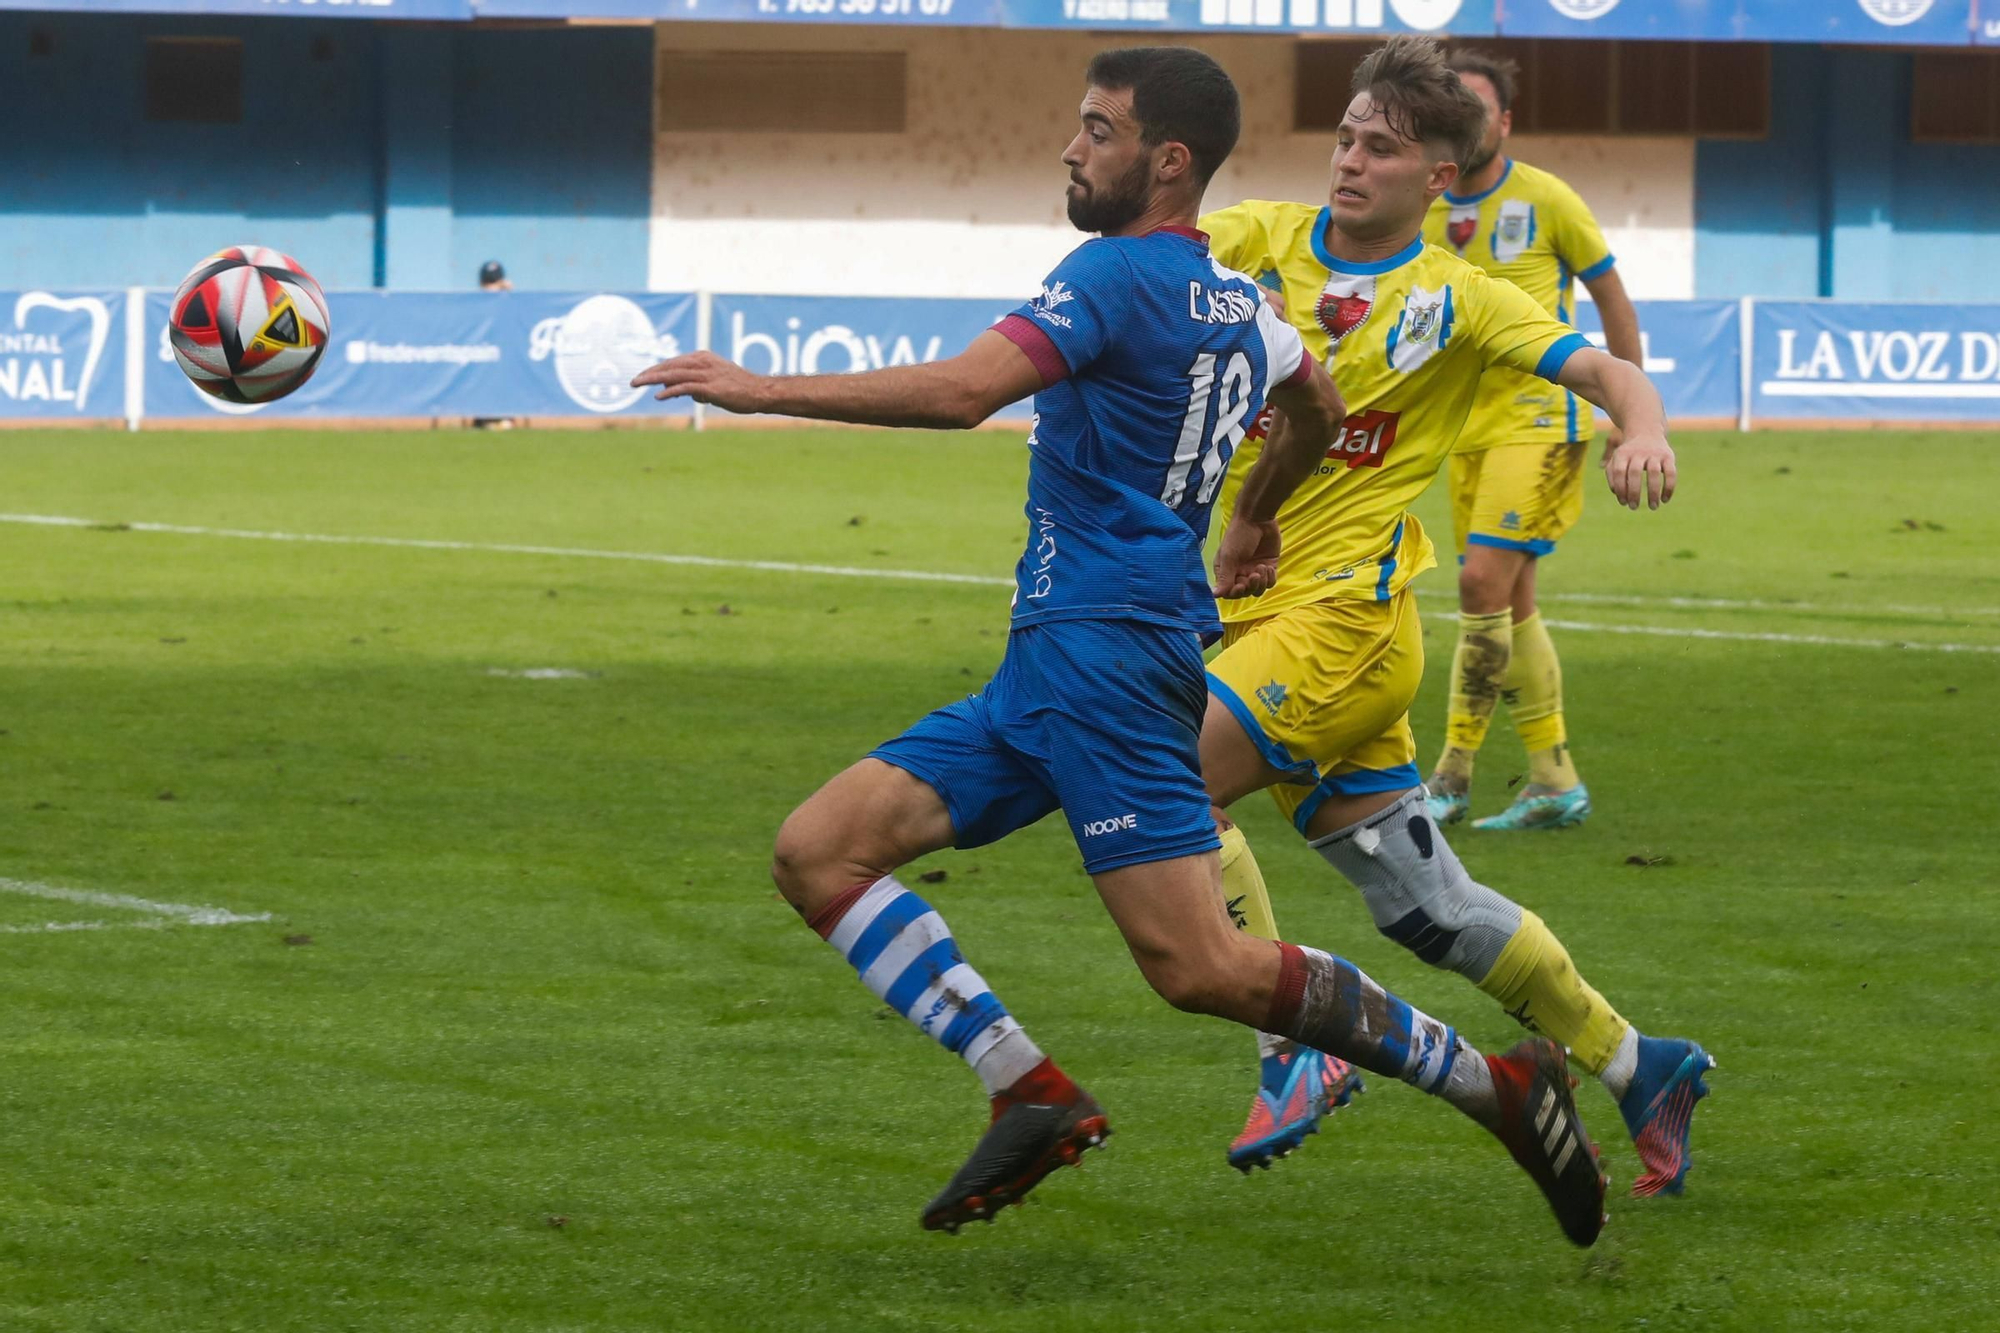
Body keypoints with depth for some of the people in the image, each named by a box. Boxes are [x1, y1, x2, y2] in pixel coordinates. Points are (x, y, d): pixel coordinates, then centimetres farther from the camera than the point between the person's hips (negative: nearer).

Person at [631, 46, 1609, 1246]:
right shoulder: (1236, 300, 17)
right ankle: (1032, 1095, -9)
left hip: (1105, 650, -10)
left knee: (1199, 968, -14)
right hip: (1053, 669, 10)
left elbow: (963, 391, -24)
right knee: (818, 853, 1)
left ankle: (1499, 1085, -4)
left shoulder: (1118, 276, -11)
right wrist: (1256, 519, 54)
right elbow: (1319, 411, 36)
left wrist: (762, 390, -18)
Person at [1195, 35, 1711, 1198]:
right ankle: (1637, 1066, 24)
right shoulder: (1269, 240, 7)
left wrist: (1644, 432, -28)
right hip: (1259, 613, 5)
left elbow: (1607, 372, -5)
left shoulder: (1455, 296, -1)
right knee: (1425, 905, 10)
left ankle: (1292, 1052, -11)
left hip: (1348, 616, -5)